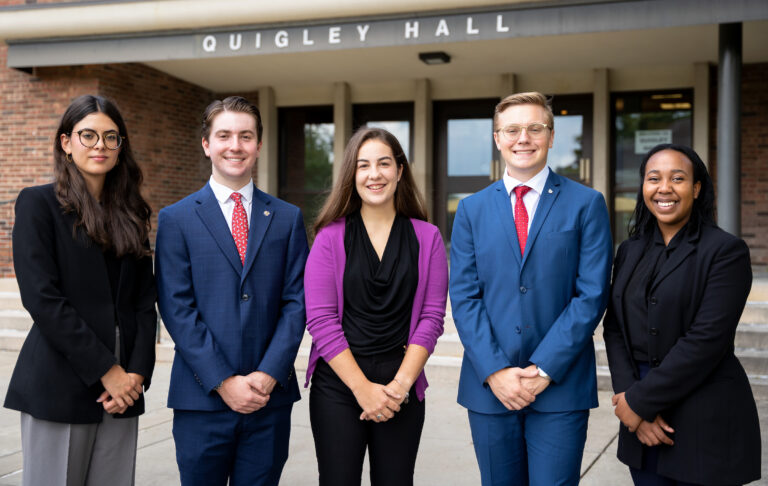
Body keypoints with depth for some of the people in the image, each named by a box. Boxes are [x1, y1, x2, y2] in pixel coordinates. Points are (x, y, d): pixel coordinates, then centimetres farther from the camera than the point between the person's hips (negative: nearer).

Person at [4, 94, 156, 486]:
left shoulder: (130, 214, 12)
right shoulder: (37, 203, -2)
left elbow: (145, 302, 8)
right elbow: (42, 299, -11)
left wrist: (137, 372, -5)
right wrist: (106, 371, -13)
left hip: (121, 387, 4)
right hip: (59, 387, -4)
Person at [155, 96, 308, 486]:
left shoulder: (287, 218, 8)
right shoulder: (176, 219, 2)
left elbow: (296, 302, 2)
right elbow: (177, 308, -5)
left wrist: (269, 374, -9)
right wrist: (223, 381, -11)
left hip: (271, 396, 2)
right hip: (202, 398, -1)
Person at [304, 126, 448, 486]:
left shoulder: (427, 238, 4)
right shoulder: (331, 237, 0)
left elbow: (431, 317, 0)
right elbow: (320, 319, -6)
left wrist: (401, 384, -10)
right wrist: (363, 388, -11)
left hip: (402, 389, 1)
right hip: (337, 386, -1)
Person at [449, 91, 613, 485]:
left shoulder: (586, 204, 2)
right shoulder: (472, 209, 8)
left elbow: (591, 295, -5)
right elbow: (463, 297, 2)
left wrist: (544, 370, -11)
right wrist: (495, 371, -9)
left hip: (560, 386, -2)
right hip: (489, 386, 2)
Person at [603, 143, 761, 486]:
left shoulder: (727, 251, -9)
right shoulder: (630, 251, 9)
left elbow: (706, 339, -17)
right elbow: (614, 328, 4)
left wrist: (641, 400, -15)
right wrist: (628, 393, -11)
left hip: (706, 421, -4)